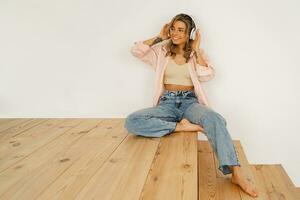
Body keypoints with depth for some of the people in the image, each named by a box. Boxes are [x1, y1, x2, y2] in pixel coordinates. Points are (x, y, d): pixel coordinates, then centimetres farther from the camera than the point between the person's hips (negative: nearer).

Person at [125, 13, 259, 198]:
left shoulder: (198, 54, 11)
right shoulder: (162, 50, 12)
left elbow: (207, 76, -7)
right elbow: (136, 50, -1)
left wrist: (196, 49, -2)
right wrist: (160, 37, 7)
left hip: (190, 102, -1)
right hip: (167, 103, 1)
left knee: (216, 120, -37)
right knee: (132, 122, -29)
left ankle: (236, 173, -40)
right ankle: (181, 126, -27)